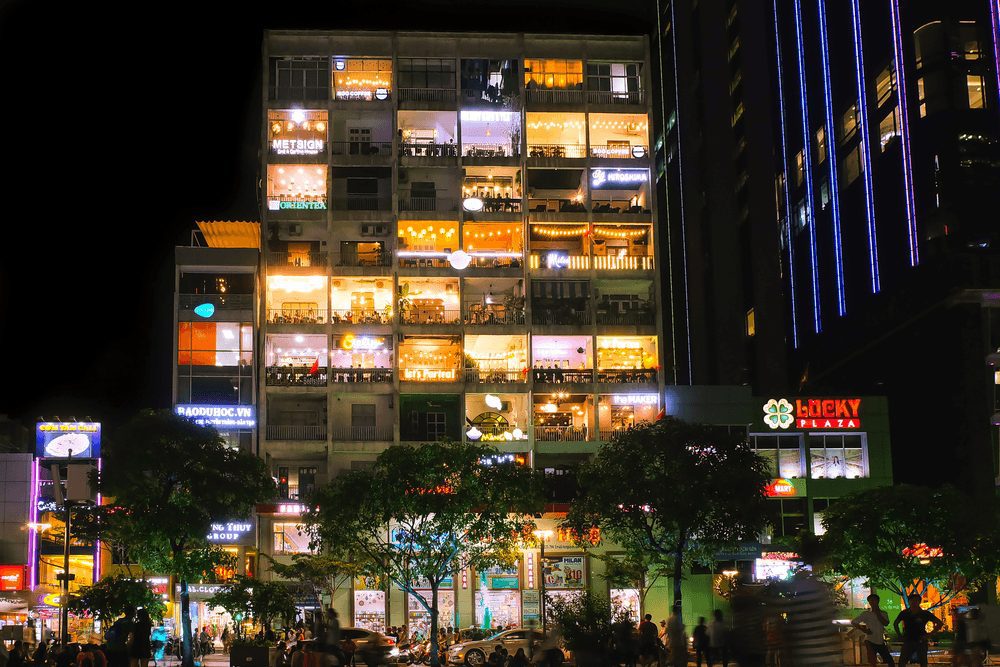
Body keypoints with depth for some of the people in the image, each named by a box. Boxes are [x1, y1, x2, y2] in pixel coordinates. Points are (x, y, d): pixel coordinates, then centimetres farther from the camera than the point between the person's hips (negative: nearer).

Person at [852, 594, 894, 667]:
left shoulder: (883, 613, 6)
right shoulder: (866, 613, -1)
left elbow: (886, 623, -14)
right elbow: (853, 622, -1)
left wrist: (877, 612, -13)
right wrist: (863, 629, -12)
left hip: (881, 642, 4)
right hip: (870, 641, -4)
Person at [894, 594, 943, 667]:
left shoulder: (925, 613, -5)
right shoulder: (904, 613, 1)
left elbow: (940, 624, -2)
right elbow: (895, 623, 18)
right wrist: (899, 635, 6)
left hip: (921, 642, -1)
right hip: (908, 642, 1)